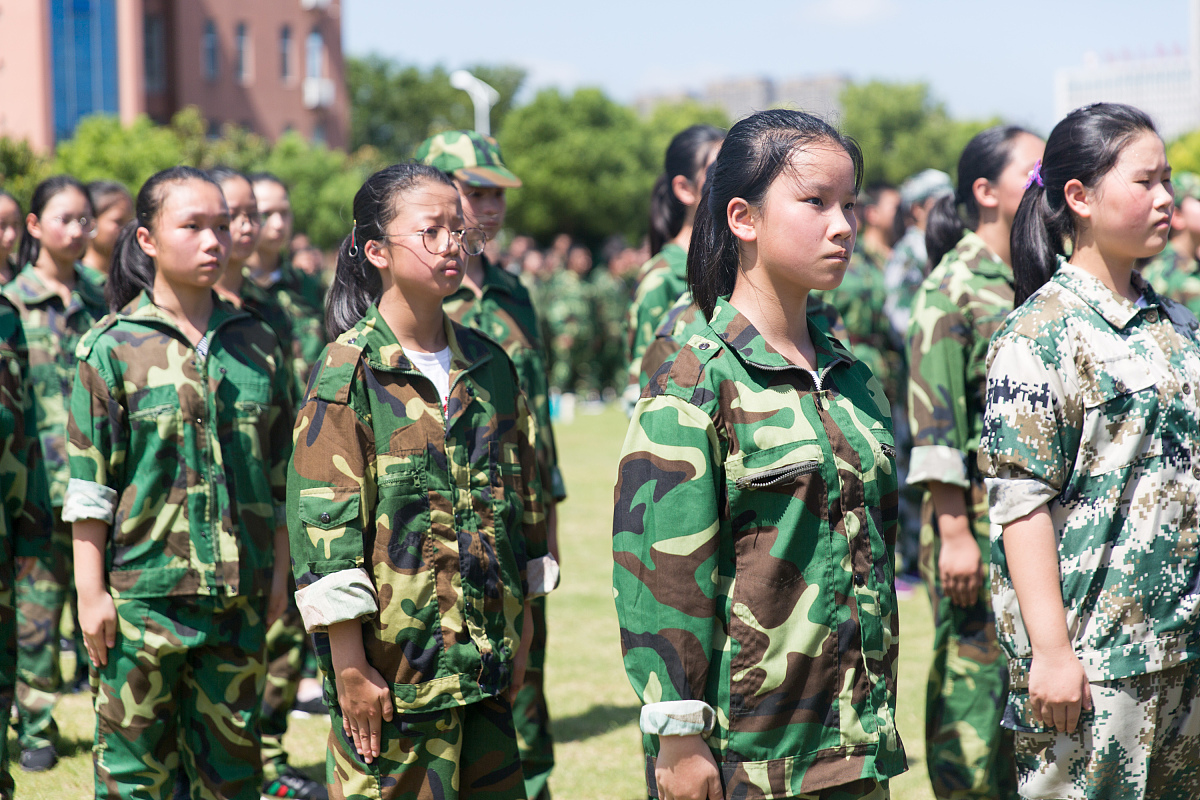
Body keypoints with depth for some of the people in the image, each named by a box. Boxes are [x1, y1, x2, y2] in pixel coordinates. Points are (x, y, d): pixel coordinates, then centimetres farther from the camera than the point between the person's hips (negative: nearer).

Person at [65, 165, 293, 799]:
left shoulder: (257, 344, 7)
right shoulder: (113, 347, -4)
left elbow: (281, 475, 13)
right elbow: (89, 484, -5)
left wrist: (278, 571, 11)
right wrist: (91, 593, -8)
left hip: (240, 595, 4)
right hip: (142, 590, -3)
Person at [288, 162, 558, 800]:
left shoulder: (490, 365, 9)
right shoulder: (348, 373, -8)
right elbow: (325, 523, -12)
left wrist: (521, 631, 14)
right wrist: (350, 667, -15)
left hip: (486, 659, 5)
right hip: (392, 662, -5)